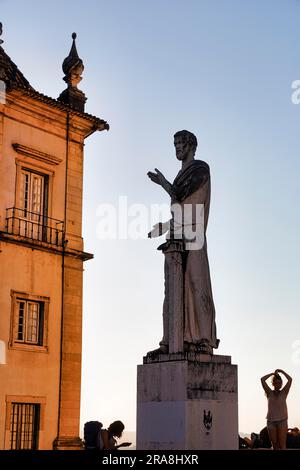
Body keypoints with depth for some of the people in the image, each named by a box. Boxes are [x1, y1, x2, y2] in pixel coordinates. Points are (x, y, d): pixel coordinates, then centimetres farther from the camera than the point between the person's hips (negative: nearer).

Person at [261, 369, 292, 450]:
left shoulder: (284, 392, 6)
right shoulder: (269, 393, 7)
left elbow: (290, 380, -6)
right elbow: (262, 379, -4)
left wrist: (282, 371, 3)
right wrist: (273, 373, 2)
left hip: (282, 420, -1)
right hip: (271, 421, 1)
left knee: (282, 444, -8)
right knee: (274, 444, 3)